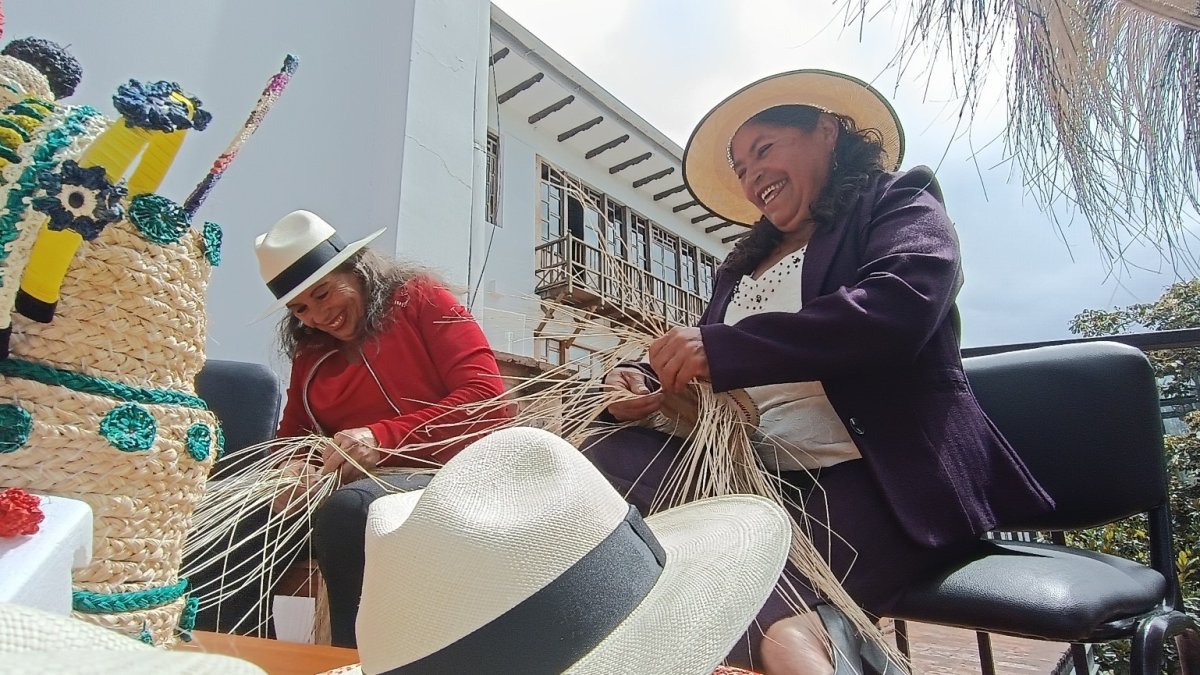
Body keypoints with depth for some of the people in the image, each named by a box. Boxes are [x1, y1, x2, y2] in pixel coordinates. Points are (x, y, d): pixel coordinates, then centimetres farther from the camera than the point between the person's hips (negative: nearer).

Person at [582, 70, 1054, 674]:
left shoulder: (899, 201, 8)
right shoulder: (741, 266, 25)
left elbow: (898, 308, -15)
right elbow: (701, 370, 18)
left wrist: (720, 349, -22)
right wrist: (642, 380, -7)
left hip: (876, 476, -6)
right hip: (754, 476, 7)